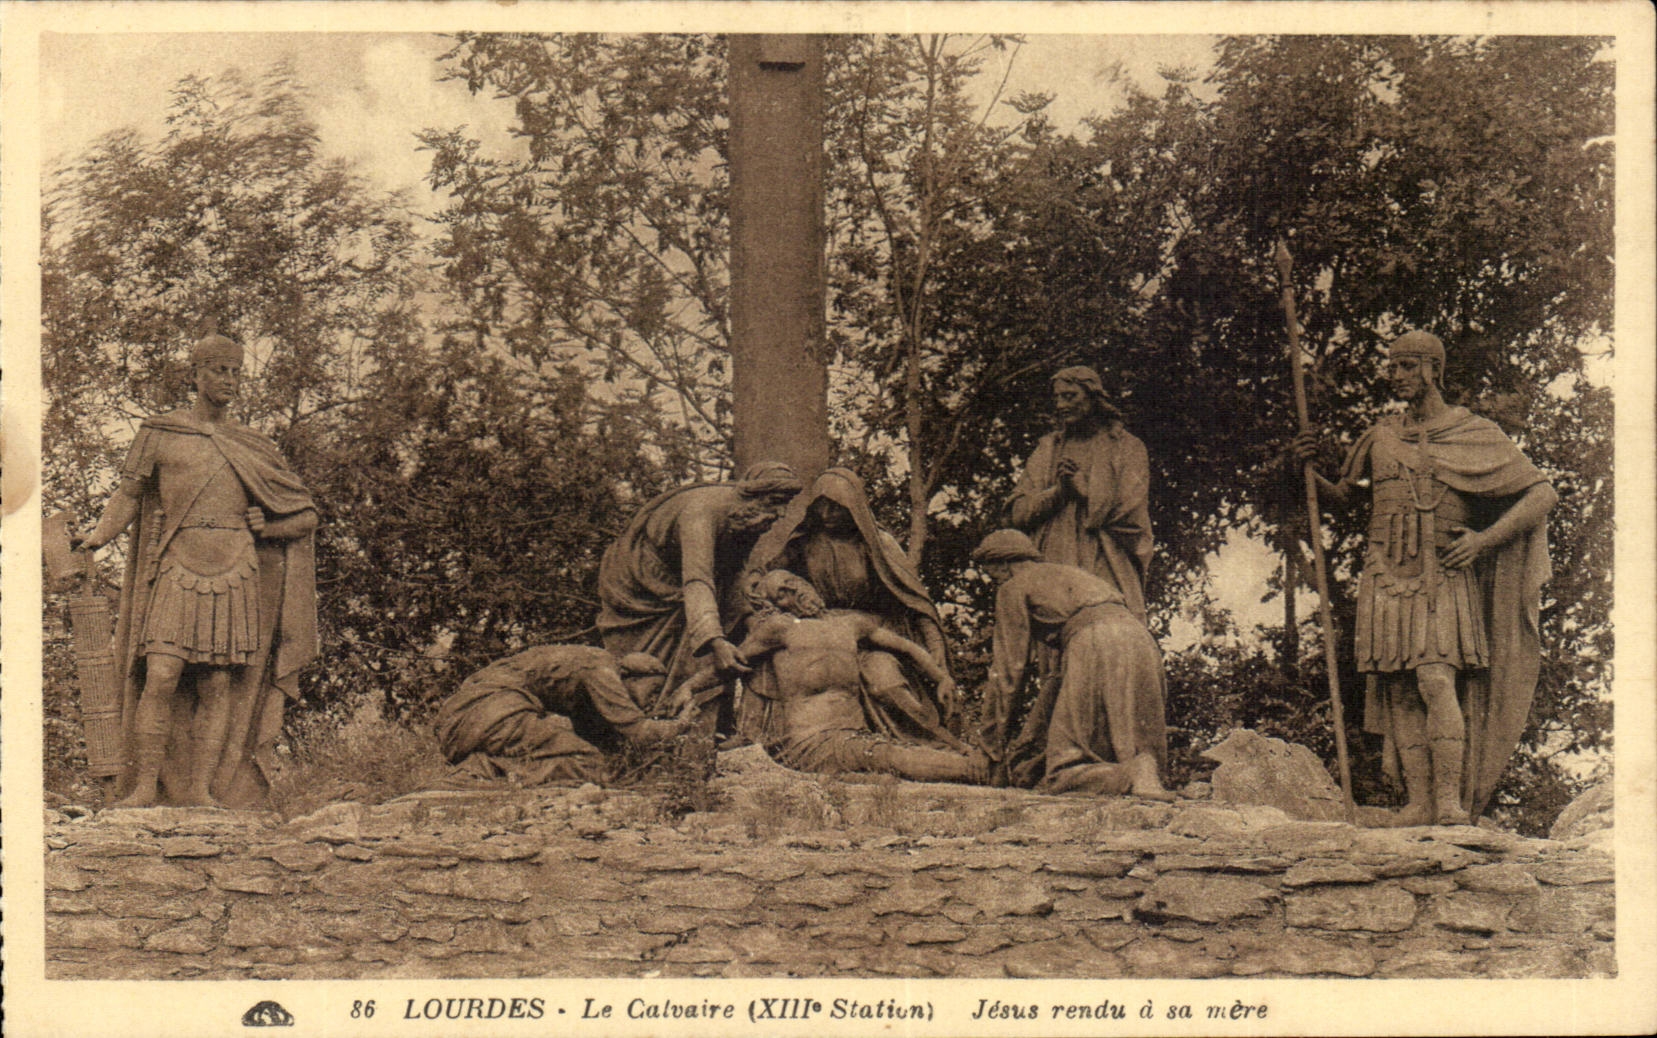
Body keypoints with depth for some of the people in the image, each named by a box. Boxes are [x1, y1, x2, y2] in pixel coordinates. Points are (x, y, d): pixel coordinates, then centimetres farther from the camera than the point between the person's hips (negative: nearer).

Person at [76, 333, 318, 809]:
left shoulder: (254, 448, 14)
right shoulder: (159, 434, 7)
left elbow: (306, 515, 19)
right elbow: (129, 494, 8)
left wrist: (266, 527, 1)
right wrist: (100, 534, -9)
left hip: (236, 576, 2)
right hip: (178, 570, -2)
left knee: (220, 687, 0)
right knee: (160, 678, -13)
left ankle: (203, 789, 3)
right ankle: (145, 787, -8)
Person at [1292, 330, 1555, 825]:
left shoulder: (1477, 435, 4)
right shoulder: (1381, 437, 15)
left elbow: (1542, 494, 2)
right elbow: (1343, 494, 26)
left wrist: (1484, 539, -9)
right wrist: (1310, 469, 5)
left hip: (1445, 578, -4)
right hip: (1387, 576, 4)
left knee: (1437, 681, -19)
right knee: (1400, 692, -1)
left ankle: (1451, 799, -19)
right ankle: (1417, 800, 2)